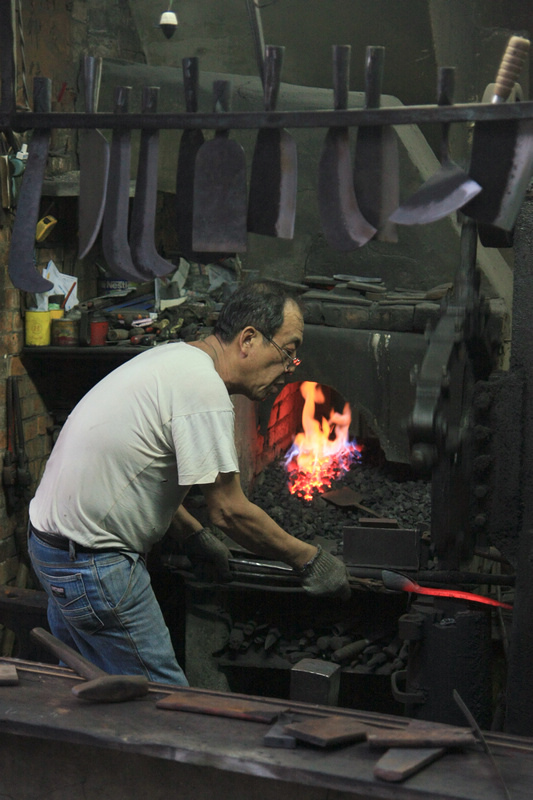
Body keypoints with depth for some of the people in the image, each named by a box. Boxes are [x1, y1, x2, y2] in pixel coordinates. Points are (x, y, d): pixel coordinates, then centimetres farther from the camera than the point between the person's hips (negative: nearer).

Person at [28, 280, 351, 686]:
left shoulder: (174, 357, 11)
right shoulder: (204, 388, -21)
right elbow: (230, 511, -18)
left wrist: (194, 536, 24)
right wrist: (309, 559, -7)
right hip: (94, 566, -11)